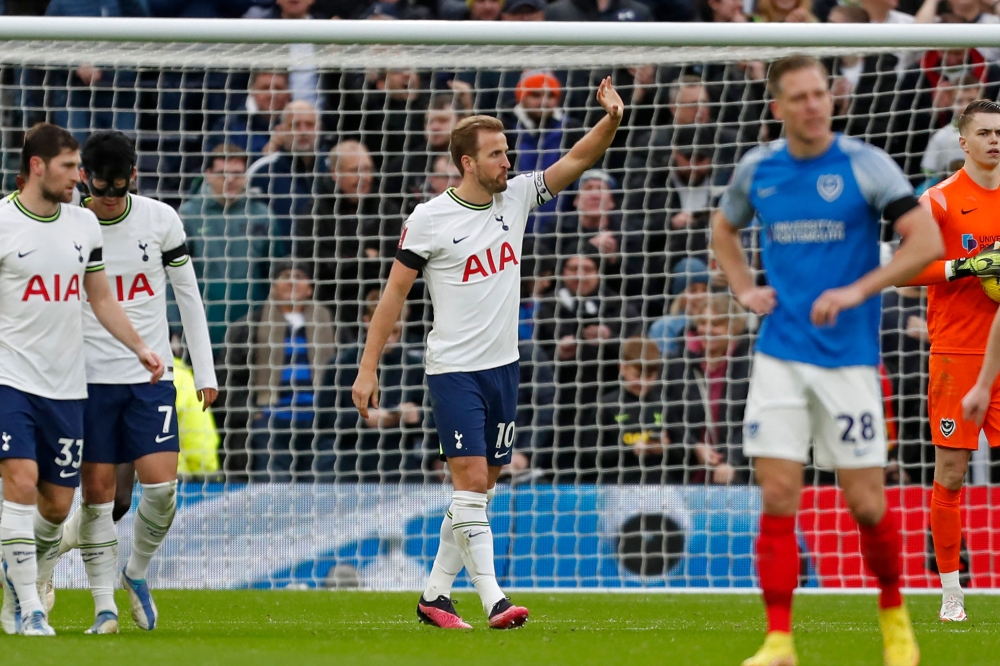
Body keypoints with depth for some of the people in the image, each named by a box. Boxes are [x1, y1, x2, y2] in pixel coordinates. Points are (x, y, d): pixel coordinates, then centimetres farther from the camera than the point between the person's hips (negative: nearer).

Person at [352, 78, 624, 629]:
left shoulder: (516, 197, 5)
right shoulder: (429, 220, -8)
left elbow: (577, 160, 1)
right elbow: (394, 293, -4)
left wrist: (612, 120, -19)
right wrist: (368, 370, -7)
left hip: (503, 366, 6)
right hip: (453, 370, -6)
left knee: (481, 486, 9)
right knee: (470, 482, -13)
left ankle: (435, 594, 18)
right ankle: (493, 601, -17)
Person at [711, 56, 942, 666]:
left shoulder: (864, 164, -7)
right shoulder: (756, 170, 5)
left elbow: (927, 242, -13)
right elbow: (724, 230, 26)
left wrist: (857, 291, -20)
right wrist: (744, 289, 9)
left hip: (848, 357, -3)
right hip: (779, 357, 3)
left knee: (866, 501, -1)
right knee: (778, 496, -5)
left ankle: (894, 614, 23)